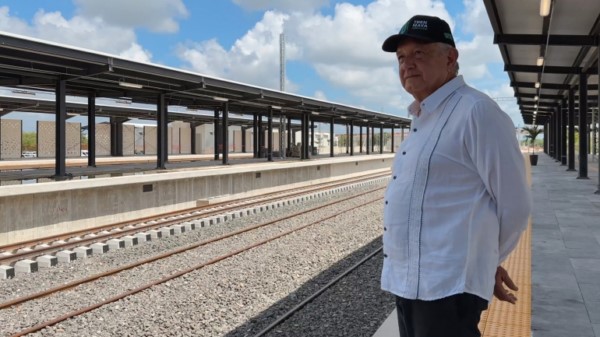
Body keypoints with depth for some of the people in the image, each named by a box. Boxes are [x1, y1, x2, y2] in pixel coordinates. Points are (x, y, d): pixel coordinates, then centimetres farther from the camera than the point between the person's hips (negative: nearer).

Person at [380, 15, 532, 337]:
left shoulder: (476, 111, -13)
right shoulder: (422, 117, 15)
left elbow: (514, 204, -11)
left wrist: (487, 262, 4)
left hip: (447, 286, -9)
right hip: (408, 283, 9)